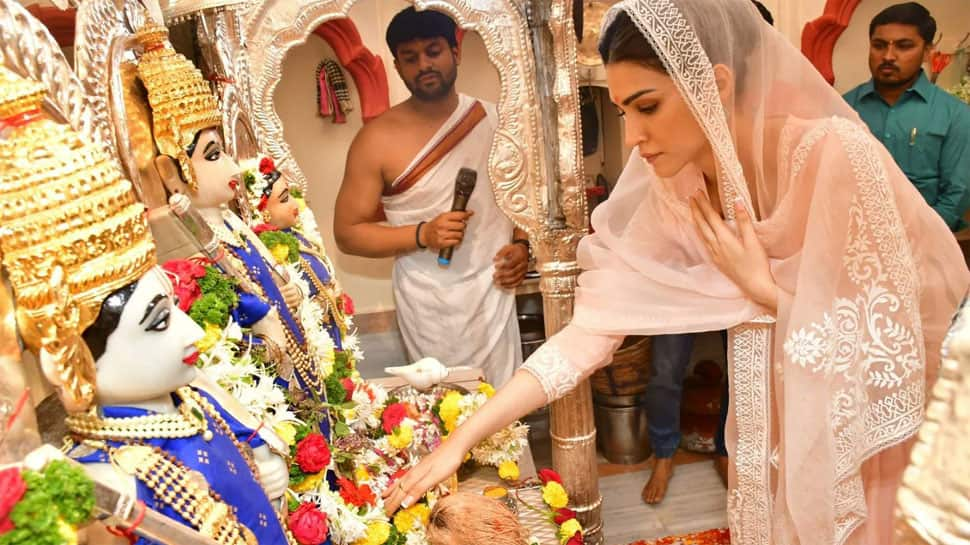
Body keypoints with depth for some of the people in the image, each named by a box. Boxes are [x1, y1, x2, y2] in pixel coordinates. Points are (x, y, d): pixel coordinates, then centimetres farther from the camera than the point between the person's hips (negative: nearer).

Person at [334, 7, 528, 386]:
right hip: (431, 302, -3)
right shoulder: (377, 139, -7)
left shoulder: (495, 119, 4)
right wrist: (422, 235, -19)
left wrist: (522, 244, -3)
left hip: (494, 291, 3)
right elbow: (347, 233, -5)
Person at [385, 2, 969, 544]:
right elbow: (594, 324, -14)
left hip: (869, 448, -3)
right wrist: (464, 437, -18)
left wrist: (761, 288, -23)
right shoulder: (674, 191, -12)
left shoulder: (839, 156, -27)